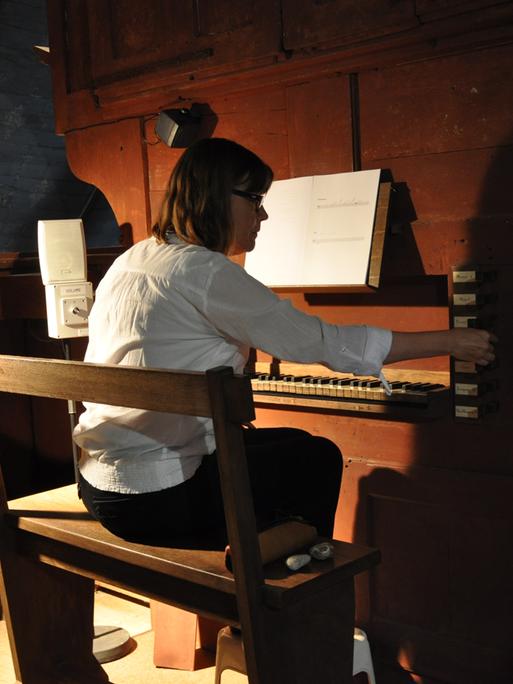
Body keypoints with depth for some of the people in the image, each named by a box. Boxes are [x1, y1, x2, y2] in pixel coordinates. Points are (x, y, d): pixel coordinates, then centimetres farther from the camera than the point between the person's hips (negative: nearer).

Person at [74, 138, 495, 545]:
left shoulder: (130, 261, 8)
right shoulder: (204, 272, -18)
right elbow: (323, 342, -16)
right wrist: (451, 342, -7)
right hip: (155, 500, -9)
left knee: (289, 443, 22)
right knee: (319, 459, 9)